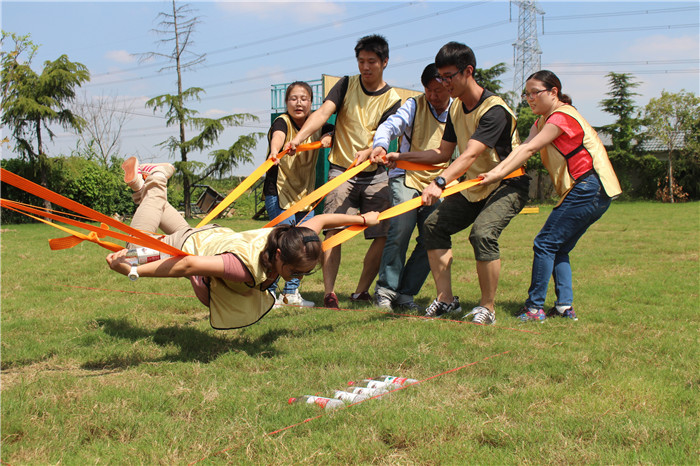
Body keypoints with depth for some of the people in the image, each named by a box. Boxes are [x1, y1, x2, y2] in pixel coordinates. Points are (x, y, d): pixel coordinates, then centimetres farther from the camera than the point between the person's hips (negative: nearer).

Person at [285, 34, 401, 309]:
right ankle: (329, 292, -14)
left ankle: (361, 291, 12)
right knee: (334, 229, -16)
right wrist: (298, 138, -29)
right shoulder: (346, 85, 4)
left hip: (375, 175, 2)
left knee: (383, 236, -2)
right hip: (341, 170, -1)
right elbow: (323, 113, -11)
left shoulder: (392, 99, 3)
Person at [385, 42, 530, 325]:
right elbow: (443, 153, 10)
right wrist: (401, 157, 2)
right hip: (474, 187, 9)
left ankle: (488, 307, -14)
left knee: (482, 232, -31)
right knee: (434, 224, -2)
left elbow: (470, 155, -37)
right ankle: (446, 299, 4)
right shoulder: (456, 109, 4)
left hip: (507, 186, -9)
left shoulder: (494, 110, -24)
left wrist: (439, 183, -50)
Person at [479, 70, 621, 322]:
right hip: (590, 193, 10)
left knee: (545, 243, -9)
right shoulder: (543, 121, 16)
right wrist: (496, 170, -16)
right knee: (559, 248, 10)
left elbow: (529, 149, -22)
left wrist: (499, 174, -27)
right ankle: (565, 305, 11)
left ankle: (535, 307, -5)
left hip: (589, 189, -10)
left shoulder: (562, 116, -13)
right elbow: (522, 147, 0)